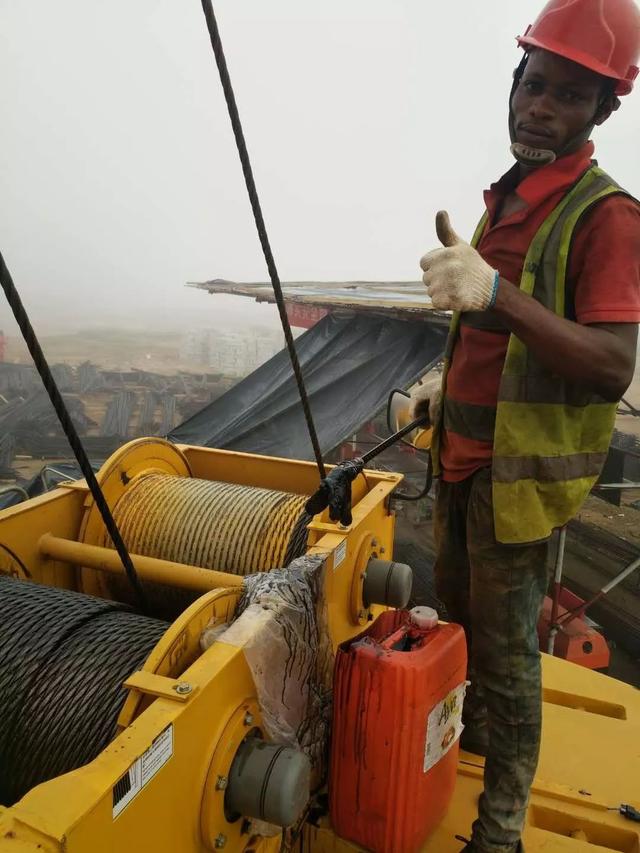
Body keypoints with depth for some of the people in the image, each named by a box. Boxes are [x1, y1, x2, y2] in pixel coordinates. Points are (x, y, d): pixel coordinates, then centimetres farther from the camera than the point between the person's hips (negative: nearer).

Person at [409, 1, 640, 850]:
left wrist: (496, 291, -40)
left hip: (520, 468, -8)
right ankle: (471, 726, 46)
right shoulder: (504, 200, 11)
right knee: (456, 601, 22)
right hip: (464, 452, 8)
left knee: (506, 644, 2)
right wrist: (448, 384, 13)